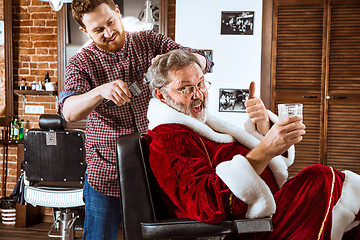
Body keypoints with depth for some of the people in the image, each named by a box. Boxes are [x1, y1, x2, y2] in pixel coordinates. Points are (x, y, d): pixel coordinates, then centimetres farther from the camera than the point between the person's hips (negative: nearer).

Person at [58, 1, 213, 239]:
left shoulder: (150, 42, 3)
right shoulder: (81, 63, -2)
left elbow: (203, 61, -4)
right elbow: (69, 112, -19)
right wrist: (100, 91, -38)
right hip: (107, 175, -1)